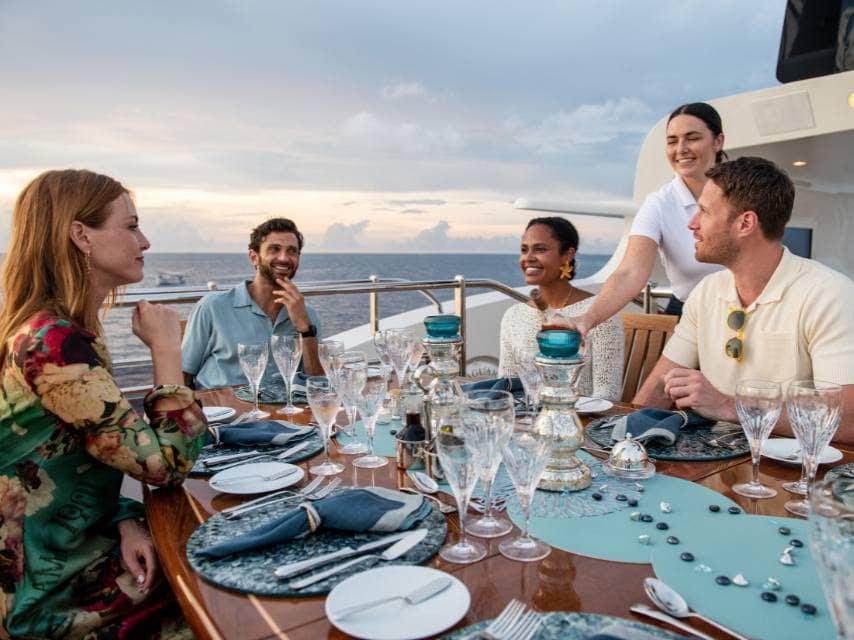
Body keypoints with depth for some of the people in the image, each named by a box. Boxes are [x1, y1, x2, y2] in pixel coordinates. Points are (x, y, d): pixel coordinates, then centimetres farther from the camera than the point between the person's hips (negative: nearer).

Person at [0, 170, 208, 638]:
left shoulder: (63, 333, 5)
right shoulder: (52, 343, -26)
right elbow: (167, 464, -25)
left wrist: (127, 522, -9)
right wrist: (167, 349, -17)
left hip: (81, 554, 8)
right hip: (52, 594, -8)